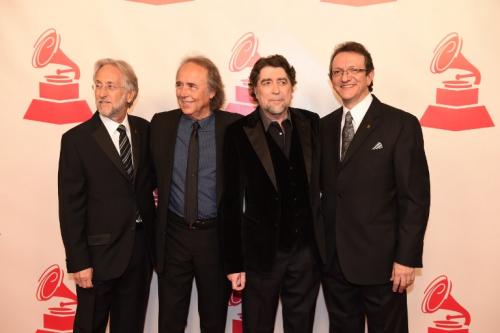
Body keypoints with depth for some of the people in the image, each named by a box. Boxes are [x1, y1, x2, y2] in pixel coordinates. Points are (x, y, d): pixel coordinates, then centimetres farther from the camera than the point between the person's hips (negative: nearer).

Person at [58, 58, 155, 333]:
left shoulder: (144, 129, 1)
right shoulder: (76, 139, -11)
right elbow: (70, 206, -10)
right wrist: (78, 262, -12)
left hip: (141, 248, 4)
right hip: (99, 253, -3)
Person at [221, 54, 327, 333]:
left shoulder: (311, 123, 0)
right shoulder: (239, 133, -10)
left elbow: (320, 178, 9)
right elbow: (232, 201, -9)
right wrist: (234, 262, -9)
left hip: (307, 249, 3)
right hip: (261, 251, -3)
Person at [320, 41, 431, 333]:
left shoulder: (401, 124, -8)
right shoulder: (325, 126, 7)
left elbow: (415, 197, -10)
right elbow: (323, 187, 10)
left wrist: (407, 258, -13)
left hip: (380, 259, -4)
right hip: (333, 259, 5)